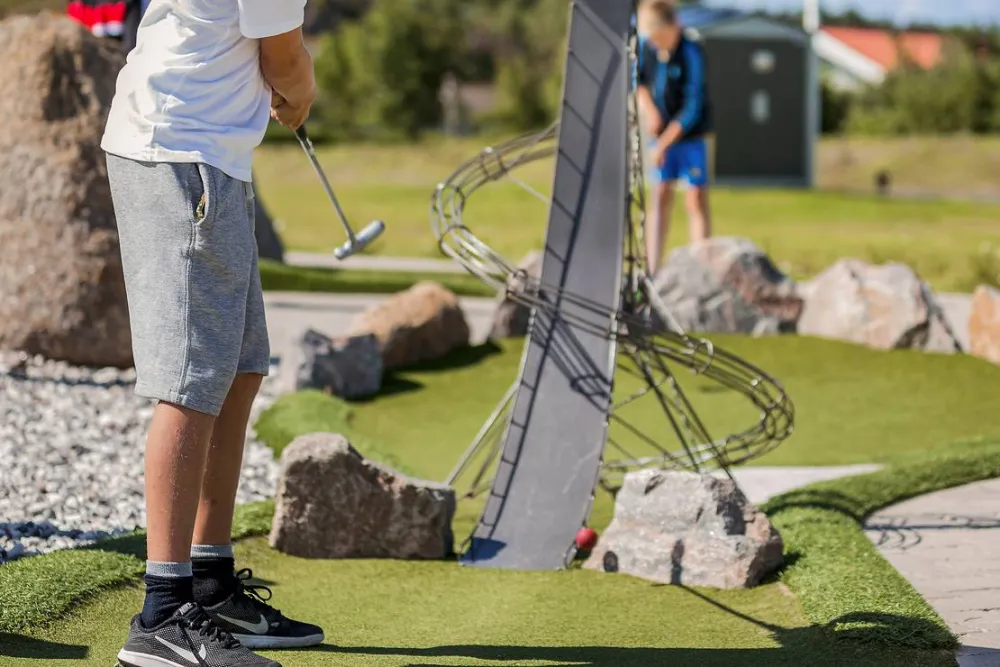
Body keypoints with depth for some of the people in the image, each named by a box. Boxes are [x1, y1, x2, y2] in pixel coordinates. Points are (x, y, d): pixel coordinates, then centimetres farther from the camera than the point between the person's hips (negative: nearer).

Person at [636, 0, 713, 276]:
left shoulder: (691, 54, -20)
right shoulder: (647, 47, -5)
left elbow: (692, 108, -21)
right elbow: (638, 80, 16)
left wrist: (664, 144, -20)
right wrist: (648, 108, -3)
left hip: (690, 136, -4)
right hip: (662, 134, 5)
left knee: (696, 200, -5)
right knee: (661, 197, 3)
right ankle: (652, 271, 4)